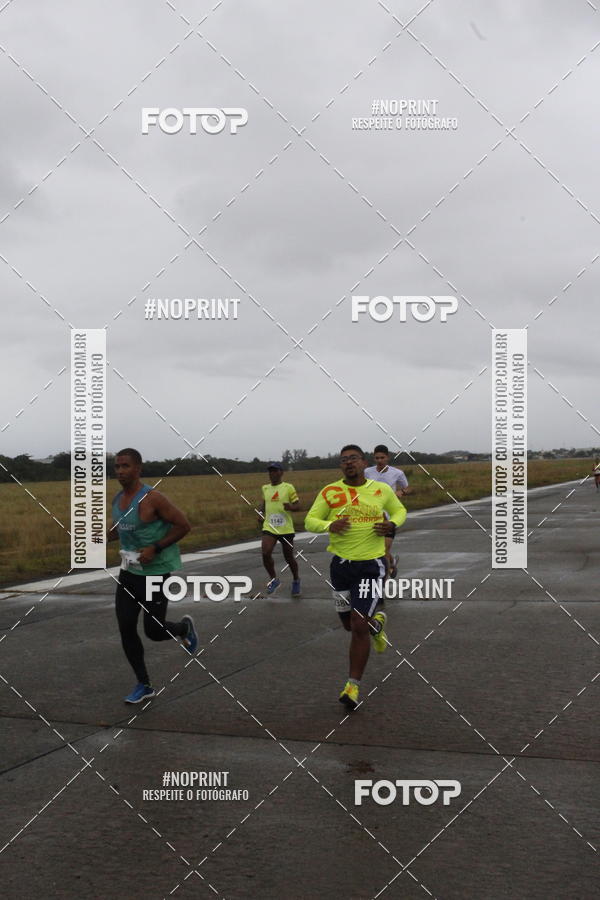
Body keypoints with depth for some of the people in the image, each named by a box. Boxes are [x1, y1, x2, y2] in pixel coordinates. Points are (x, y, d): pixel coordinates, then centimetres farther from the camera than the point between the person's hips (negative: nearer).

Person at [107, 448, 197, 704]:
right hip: (129, 572, 7)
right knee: (126, 629, 1)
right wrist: (105, 536, 2)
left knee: (153, 631, -3)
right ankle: (144, 685, 16)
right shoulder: (118, 499, 5)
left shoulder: (152, 498, -19)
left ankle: (184, 627, 33)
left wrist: (155, 548, -22)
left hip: (156, 572, -7)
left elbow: (183, 525, -16)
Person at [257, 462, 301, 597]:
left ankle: (296, 581, 35)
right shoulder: (265, 488, 8)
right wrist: (261, 513, 8)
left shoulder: (288, 487, -5)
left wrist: (291, 507, -25)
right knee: (265, 553, -17)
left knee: (289, 557, 8)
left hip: (286, 529, -3)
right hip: (269, 528, 3)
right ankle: (274, 579, 5)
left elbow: (297, 505, -3)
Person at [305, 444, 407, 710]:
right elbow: (310, 520, -1)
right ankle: (376, 622, 53)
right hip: (341, 563, 3)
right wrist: (329, 526, -23)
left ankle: (353, 686, 3)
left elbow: (400, 511, 17)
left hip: (371, 565, -2)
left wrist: (392, 524, -6)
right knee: (349, 623, 17)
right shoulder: (330, 492, -2)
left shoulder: (382, 490, 1)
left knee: (359, 626, -11)